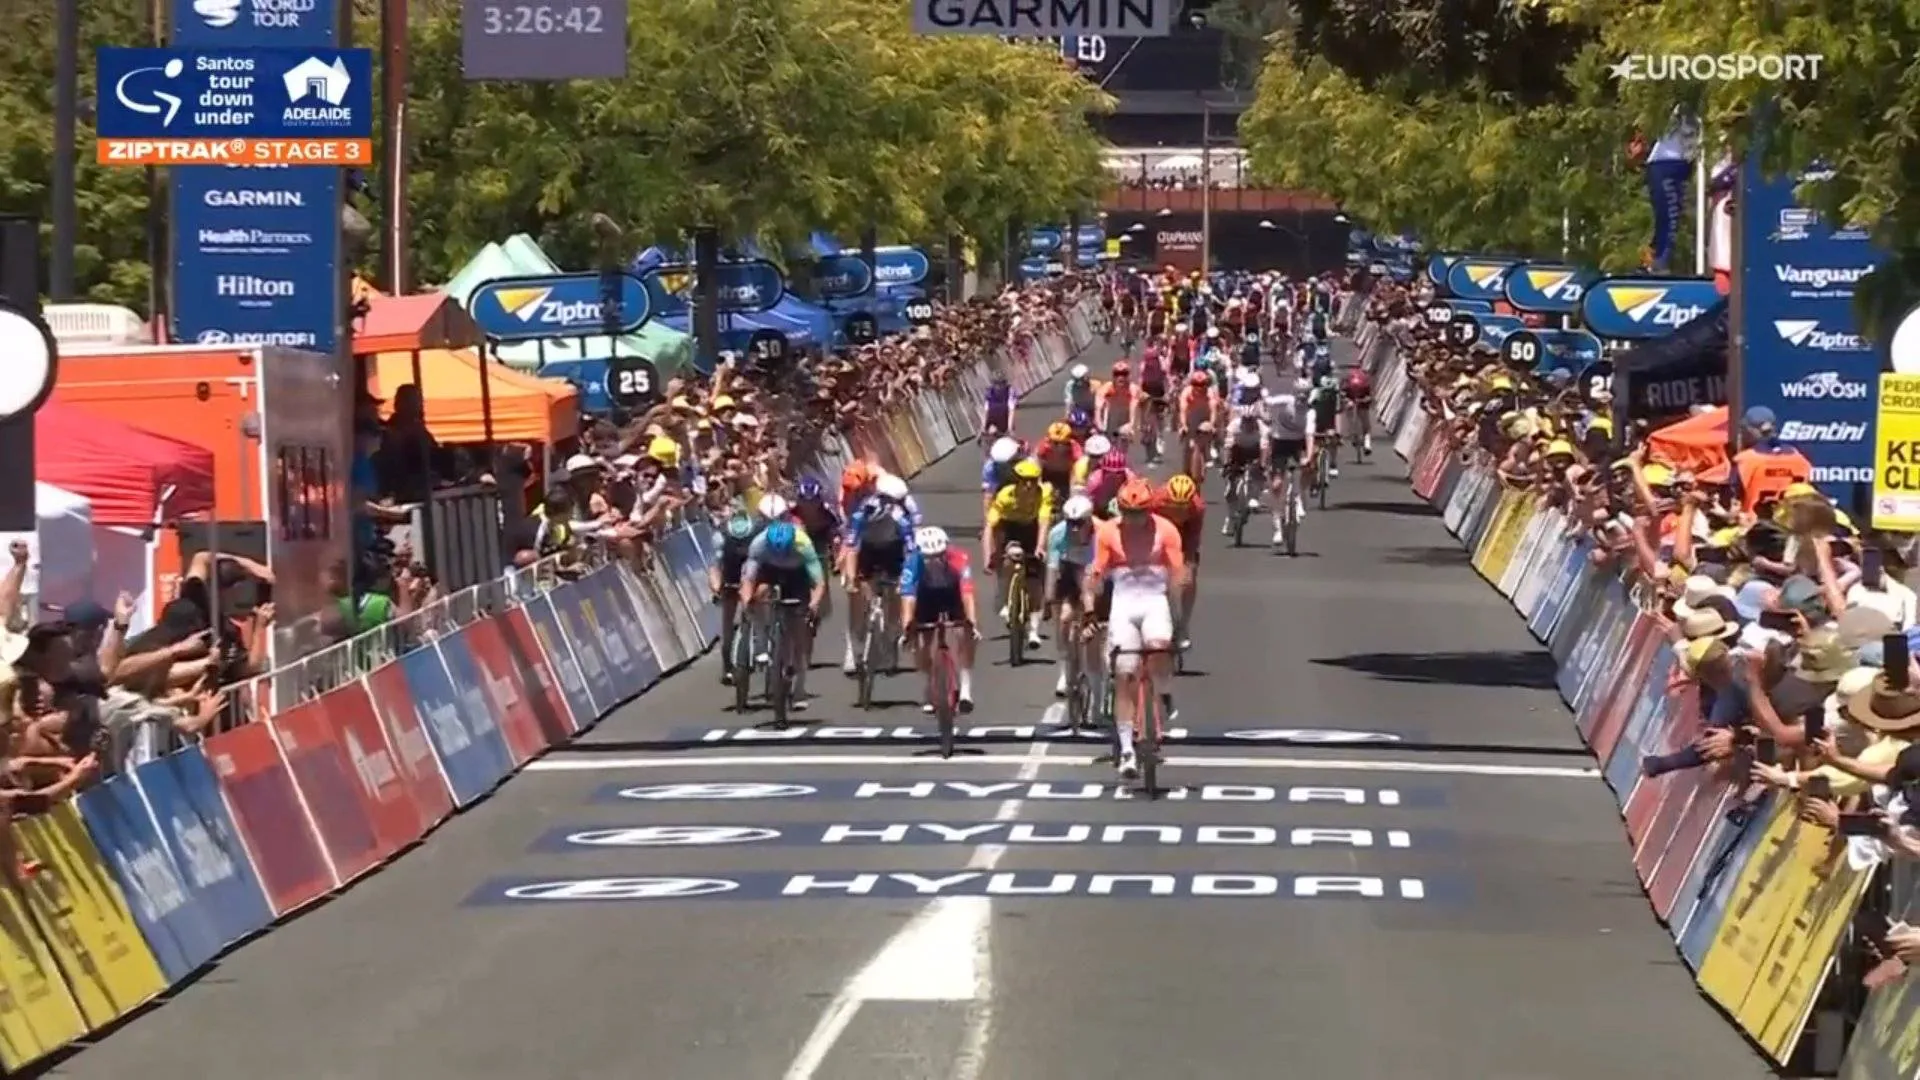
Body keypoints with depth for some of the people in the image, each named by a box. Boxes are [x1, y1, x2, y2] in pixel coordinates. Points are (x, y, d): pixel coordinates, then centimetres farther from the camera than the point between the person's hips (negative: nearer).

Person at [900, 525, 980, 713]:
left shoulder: (958, 560, -38)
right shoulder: (914, 562, -36)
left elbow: (967, 593, -45)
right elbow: (908, 596, -41)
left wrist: (973, 623, -55)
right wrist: (907, 627, -52)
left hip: (953, 595, -1)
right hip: (927, 597, 1)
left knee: (968, 635, -22)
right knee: (920, 644, -9)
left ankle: (966, 690, -18)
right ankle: (932, 689, 14)